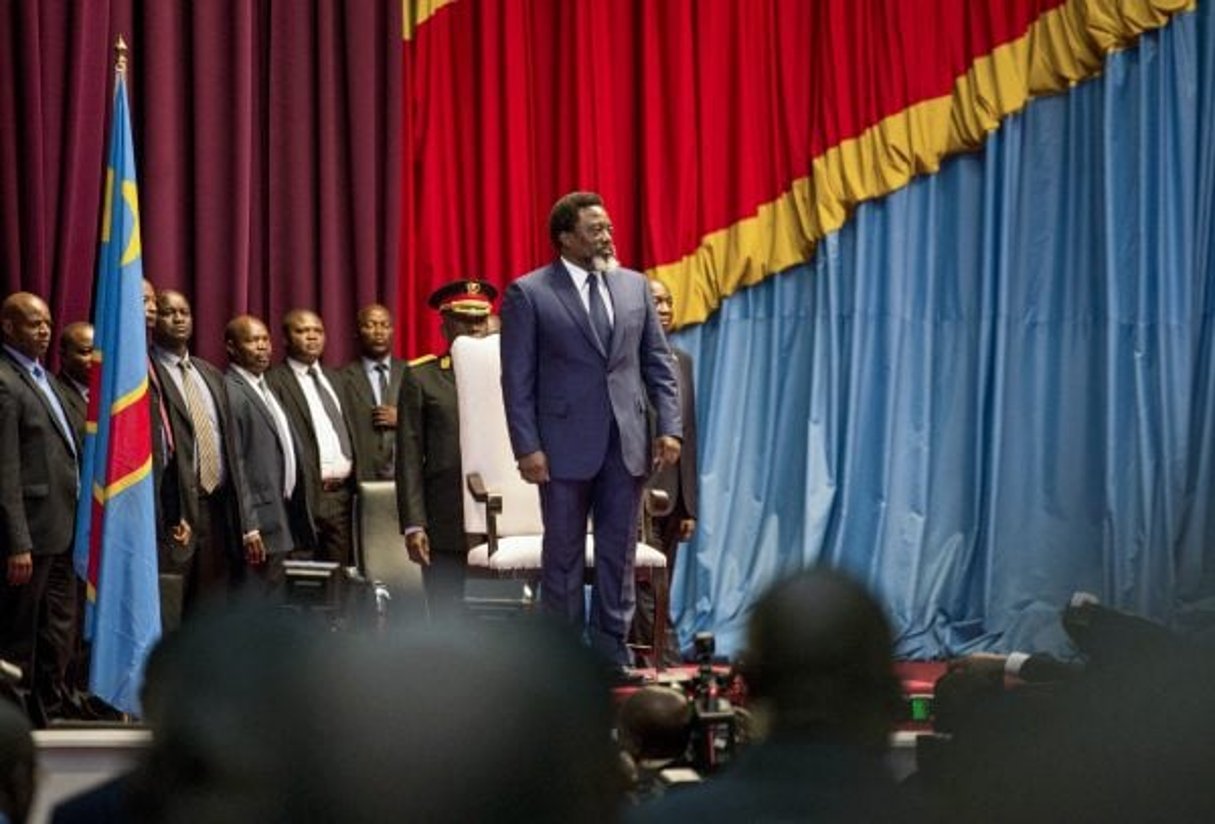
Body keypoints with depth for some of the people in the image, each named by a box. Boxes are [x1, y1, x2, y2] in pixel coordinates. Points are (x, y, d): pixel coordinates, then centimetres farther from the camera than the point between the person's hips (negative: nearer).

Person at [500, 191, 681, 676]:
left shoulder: (634, 286, 10)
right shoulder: (529, 294, -3)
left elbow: (658, 362, 11)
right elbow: (517, 378, -5)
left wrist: (669, 426, 1)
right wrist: (527, 447, -12)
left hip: (626, 443, 4)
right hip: (566, 444, -4)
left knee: (618, 552, 7)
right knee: (564, 553, 4)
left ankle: (612, 650, 14)